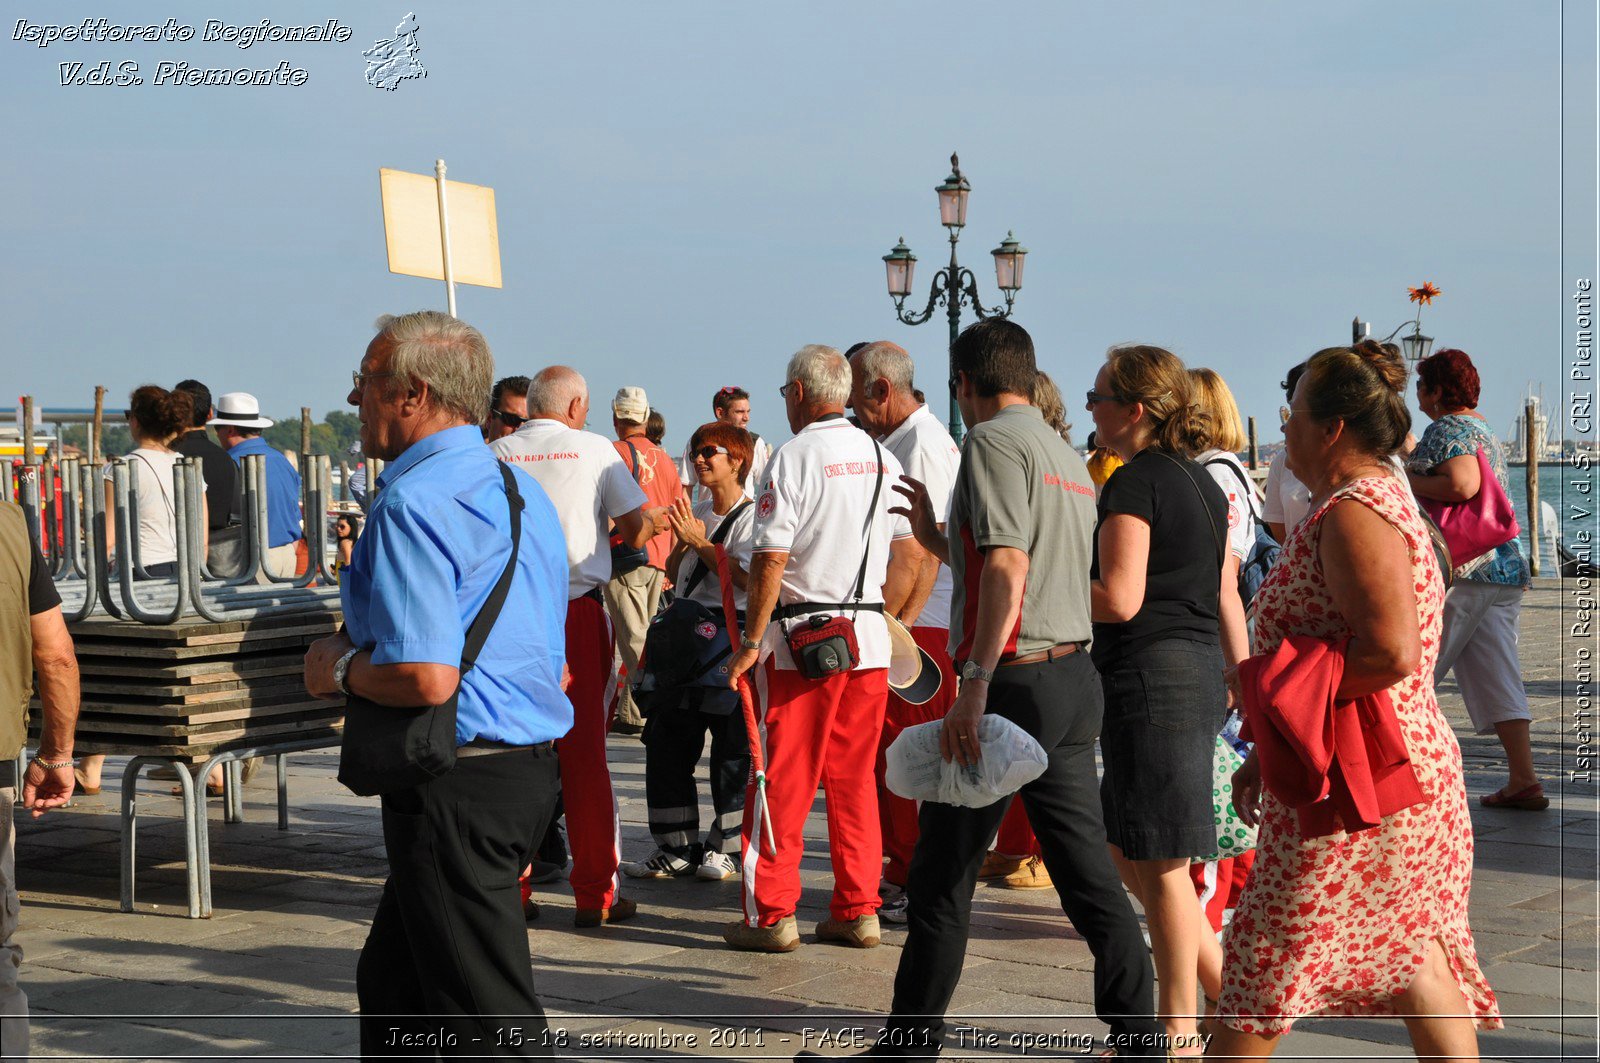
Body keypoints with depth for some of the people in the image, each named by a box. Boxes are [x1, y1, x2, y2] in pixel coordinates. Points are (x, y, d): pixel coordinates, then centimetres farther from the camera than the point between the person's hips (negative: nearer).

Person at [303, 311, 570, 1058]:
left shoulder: (414, 501, -17)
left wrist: (340, 670, -8)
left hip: (455, 787, -10)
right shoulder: (519, 490, 14)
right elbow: (556, 670, 20)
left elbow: (426, 678, -28)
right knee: (392, 989, 22)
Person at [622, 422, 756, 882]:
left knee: (731, 748, -2)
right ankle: (676, 849, 15)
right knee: (666, 741, 6)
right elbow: (674, 575, 19)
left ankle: (725, 846, 11)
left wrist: (700, 541, -14)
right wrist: (682, 544, 1)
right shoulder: (696, 513, 17)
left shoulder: (752, 514, -5)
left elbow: (746, 577, -17)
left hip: (730, 635, -8)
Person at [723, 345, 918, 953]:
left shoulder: (794, 457, -9)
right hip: (870, 639, 6)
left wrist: (751, 641, -8)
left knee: (782, 780, 0)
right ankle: (858, 910, 13)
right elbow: (905, 564, 12)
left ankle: (771, 915, 4)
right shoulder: (884, 460, 10)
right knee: (854, 778, 11)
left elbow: (771, 560, -13)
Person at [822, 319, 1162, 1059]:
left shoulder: (992, 441, -8)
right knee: (1090, 877, 9)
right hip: (1076, 676, 8)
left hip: (1016, 681, -8)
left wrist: (975, 684, -25)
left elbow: (1008, 568, -20)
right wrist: (938, 538, 31)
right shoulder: (1068, 457, 19)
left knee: (941, 878, 3)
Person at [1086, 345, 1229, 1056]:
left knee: (1159, 862, -1)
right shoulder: (1203, 482, 15)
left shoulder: (1135, 482, -13)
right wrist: (1236, 672, 25)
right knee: (1126, 848, 17)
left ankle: (1179, 1031, 7)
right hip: (1199, 671, 9)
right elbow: (1223, 592, 18)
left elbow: (1119, 598, -20)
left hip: (1150, 676, -9)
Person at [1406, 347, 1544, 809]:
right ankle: (1524, 780, 2)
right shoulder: (1485, 429, 20)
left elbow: (1462, 484, -26)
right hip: (1503, 568, 9)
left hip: (1459, 570, -9)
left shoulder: (1447, 428, -10)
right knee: (1498, 676, 6)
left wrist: (1406, 480, -14)